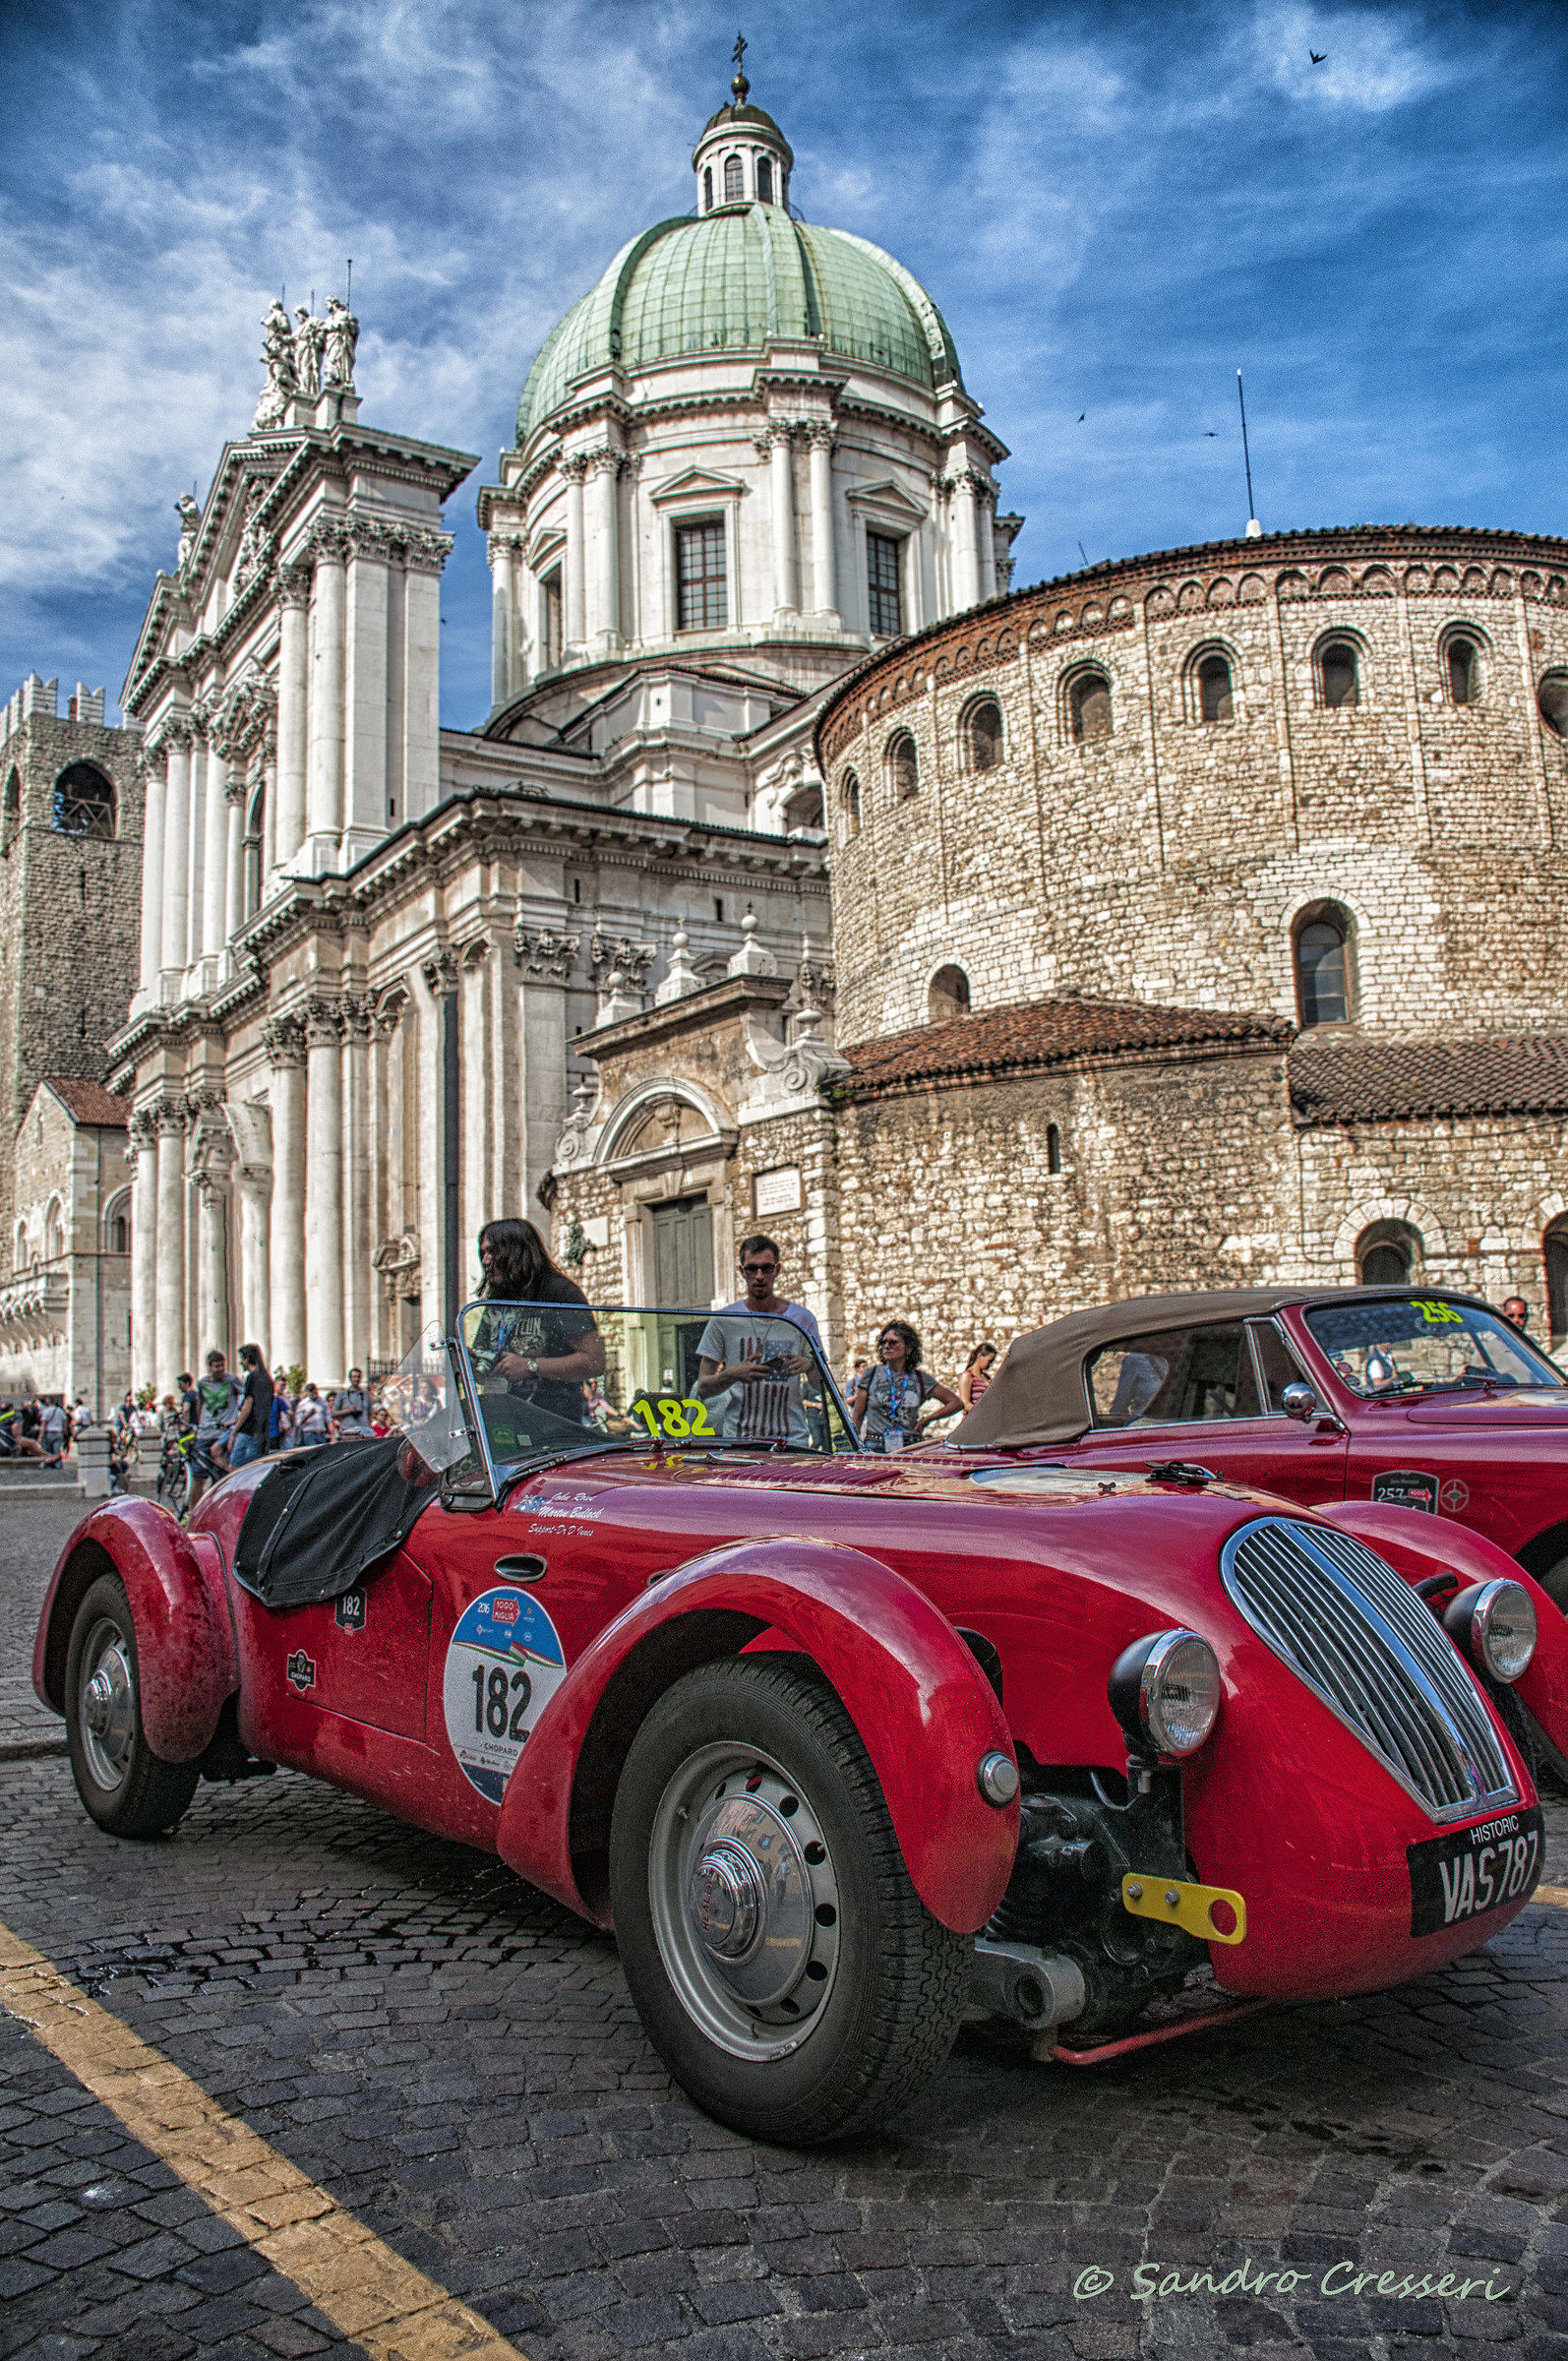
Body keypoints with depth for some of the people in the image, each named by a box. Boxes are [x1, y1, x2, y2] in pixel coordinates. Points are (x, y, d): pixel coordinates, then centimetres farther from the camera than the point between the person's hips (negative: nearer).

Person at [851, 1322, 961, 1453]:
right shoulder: (871, 1375, 8)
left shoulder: (921, 1379, 9)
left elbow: (956, 1403, 17)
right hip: (875, 1447, -1)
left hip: (909, 1448, 1)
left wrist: (926, 1419, 11)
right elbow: (857, 1416, 10)